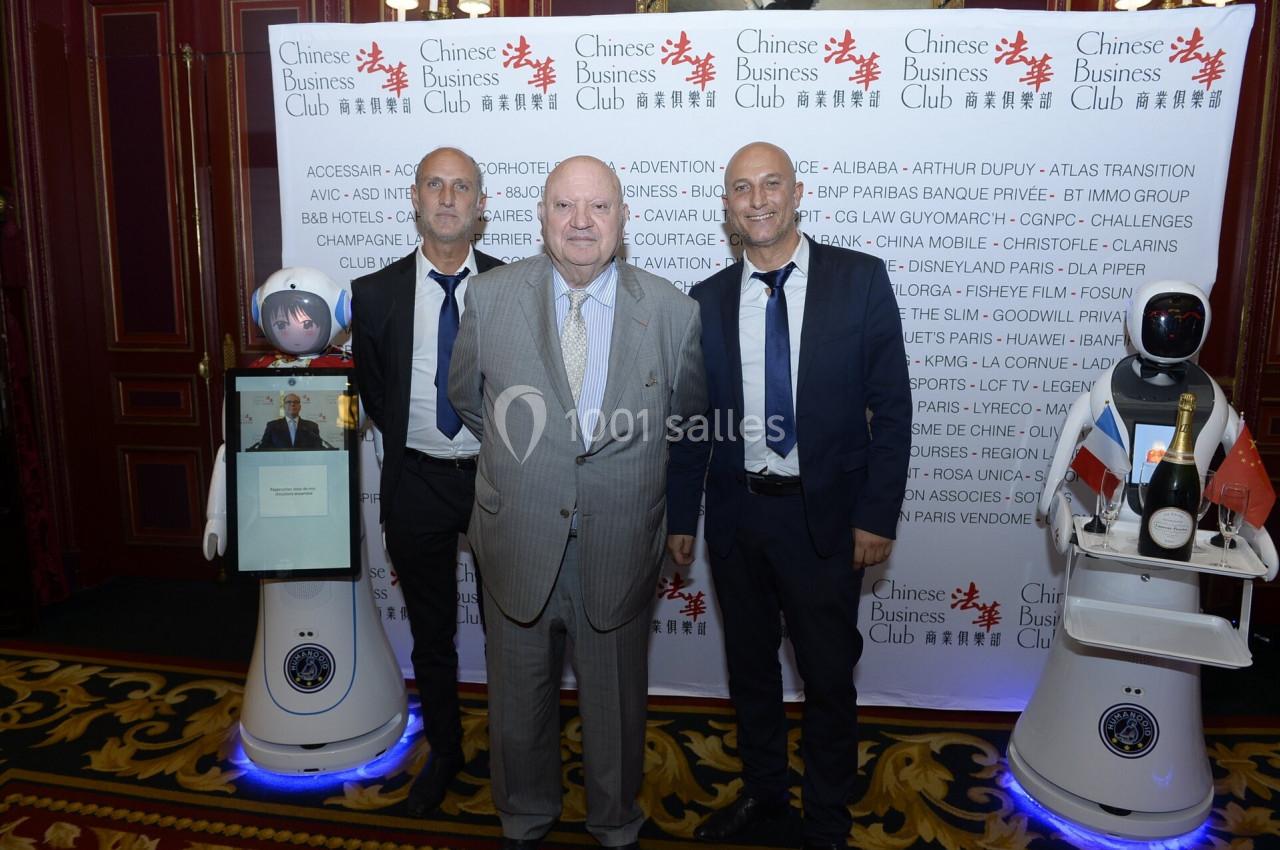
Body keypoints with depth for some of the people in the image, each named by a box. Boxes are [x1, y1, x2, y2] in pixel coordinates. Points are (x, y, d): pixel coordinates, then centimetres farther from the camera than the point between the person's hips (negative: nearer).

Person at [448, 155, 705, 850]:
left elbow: (693, 414, 7)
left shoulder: (672, 311, -7)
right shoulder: (489, 297, -5)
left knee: (616, 700, 19)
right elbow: (465, 398, 9)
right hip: (518, 542, 1)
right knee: (519, 695, 19)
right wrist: (522, 454, 9)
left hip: (620, 548, 0)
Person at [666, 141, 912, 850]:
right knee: (748, 663, 18)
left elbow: (891, 406, -5)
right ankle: (762, 790, 42)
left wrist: (878, 515, -9)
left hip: (825, 516, -2)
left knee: (828, 674, 11)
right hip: (736, 513, 3)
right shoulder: (707, 300, 3)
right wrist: (681, 517, 6)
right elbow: (691, 420, 6)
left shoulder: (860, 280, -5)